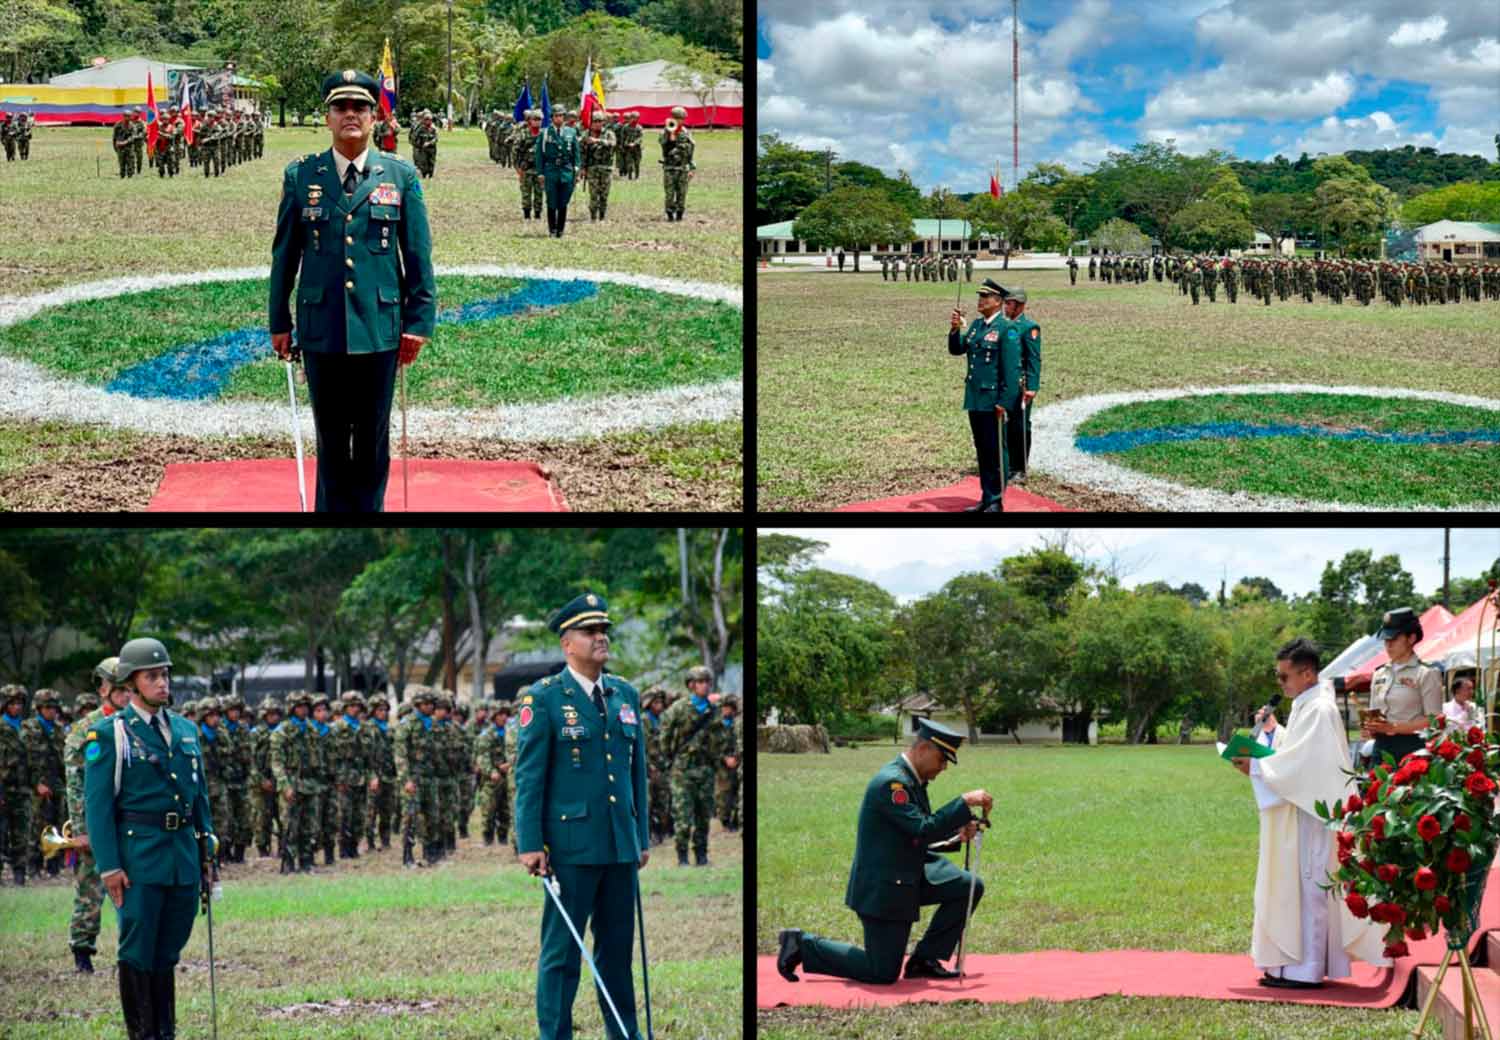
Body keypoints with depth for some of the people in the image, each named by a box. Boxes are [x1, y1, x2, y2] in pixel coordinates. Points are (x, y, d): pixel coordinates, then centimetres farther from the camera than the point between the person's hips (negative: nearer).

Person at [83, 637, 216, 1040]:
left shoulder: (185, 730, 13)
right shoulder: (109, 734, -5)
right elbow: (98, 805, -8)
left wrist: (207, 850, 13)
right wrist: (109, 867, -13)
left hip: (184, 855, 5)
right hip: (139, 855, -5)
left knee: (168, 952, 11)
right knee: (138, 951, -1)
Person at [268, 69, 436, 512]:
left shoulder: (401, 176, 2)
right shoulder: (300, 176, 3)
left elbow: (418, 254, 4)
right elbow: (284, 254, 8)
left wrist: (418, 321, 0)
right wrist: (280, 323, 7)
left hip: (379, 327, 0)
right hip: (321, 330, 0)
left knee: (373, 439, 7)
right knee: (331, 439, 7)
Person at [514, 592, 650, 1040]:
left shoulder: (626, 695, 12)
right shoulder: (543, 699, -4)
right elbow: (528, 776, -6)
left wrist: (642, 836, 14)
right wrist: (530, 844, -11)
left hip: (621, 846, 5)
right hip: (570, 845, -5)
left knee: (618, 944, 11)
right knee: (561, 948, -1)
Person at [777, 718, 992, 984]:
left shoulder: (912, 780, 9)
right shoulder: (891, 782, -22)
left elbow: (920, 832, 16)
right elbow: (923, 829, -27)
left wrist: (958, 829, 0)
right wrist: (965, 803, -25)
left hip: (909, 877, 10)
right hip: (883, 887, -10)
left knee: (970, 886, 0)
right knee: (883, 974, -5)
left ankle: (925, 960, 8)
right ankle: (803, 945, 7)